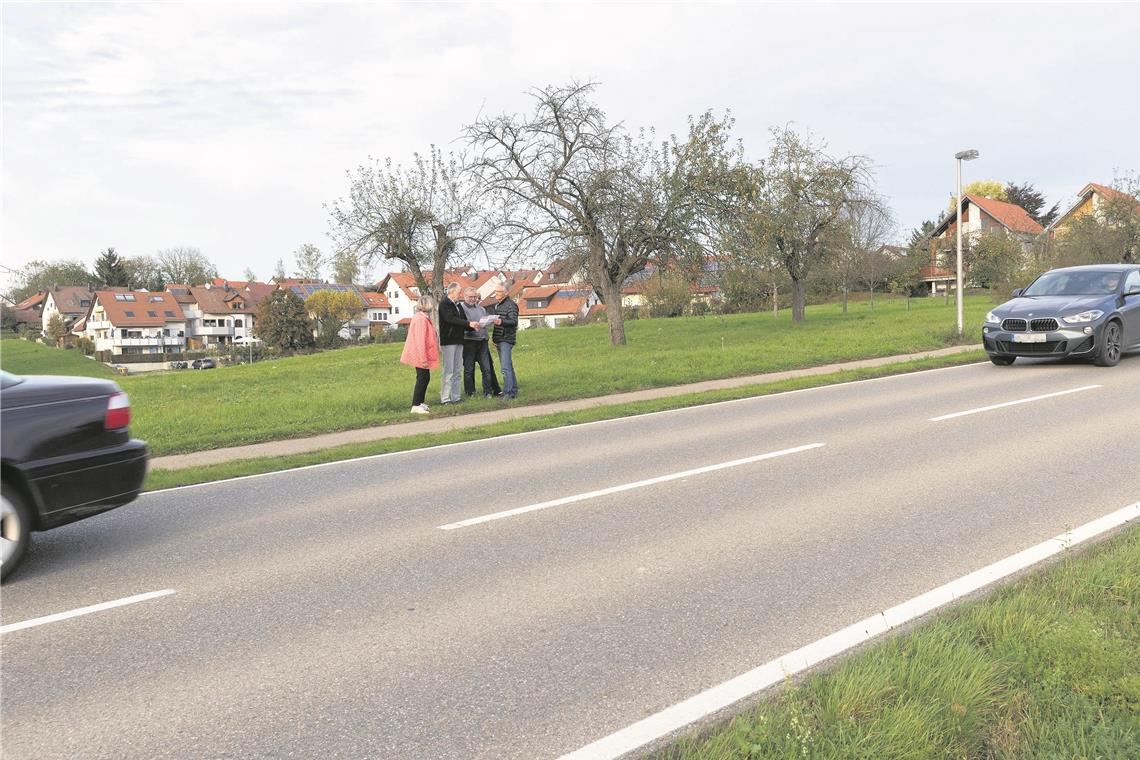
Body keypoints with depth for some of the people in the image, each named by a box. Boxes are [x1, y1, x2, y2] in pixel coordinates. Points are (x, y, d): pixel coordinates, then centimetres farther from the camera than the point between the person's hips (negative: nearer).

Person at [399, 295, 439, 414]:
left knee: (424, 378, 14)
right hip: (421, 355, -10)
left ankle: (419, 403, 22)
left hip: (422, 355, 10)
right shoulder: (420, 319, -19)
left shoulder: (423, 318, 14)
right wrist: (423, 358, -23)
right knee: (423, 378, -8)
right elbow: (420, 340, -23)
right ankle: (416, 406, -6)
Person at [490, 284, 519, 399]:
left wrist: (501, 322, -36)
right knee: (508, 367, 14)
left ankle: (508, 392, -17)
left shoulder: (511, 305, -10)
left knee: (506, 367, -15)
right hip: (499, 340, 9)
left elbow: (514, 322, -19)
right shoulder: (497, 305, 18)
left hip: (506, 339, -9)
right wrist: (494, 336, 18)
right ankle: (514, 389, 21)